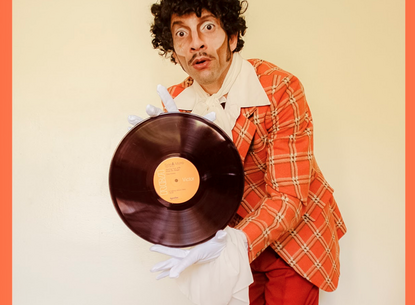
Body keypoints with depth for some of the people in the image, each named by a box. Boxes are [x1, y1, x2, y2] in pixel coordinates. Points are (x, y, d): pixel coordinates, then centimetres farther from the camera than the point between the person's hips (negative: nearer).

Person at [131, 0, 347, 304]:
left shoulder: (280, 89, -24)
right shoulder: (177, 101, -8)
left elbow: (288, 198, -26)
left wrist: (235, 242, -42)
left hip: (295, 235, -3)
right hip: (235, 236, 4)